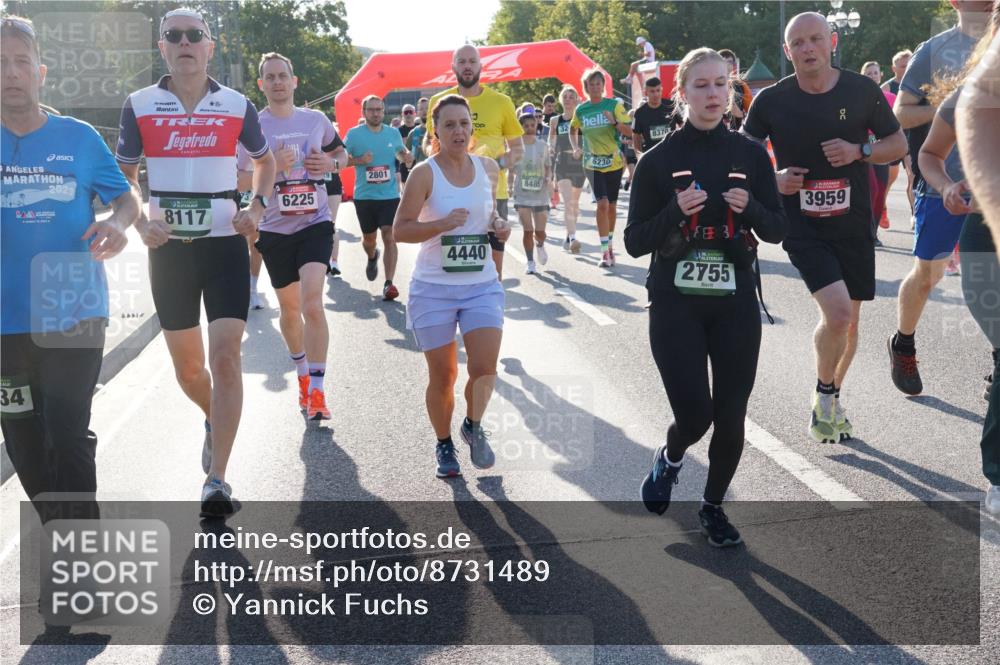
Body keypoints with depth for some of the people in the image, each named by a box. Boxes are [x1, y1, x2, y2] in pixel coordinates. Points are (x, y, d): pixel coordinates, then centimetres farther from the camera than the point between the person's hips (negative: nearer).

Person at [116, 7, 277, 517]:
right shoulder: (139, 106, 0)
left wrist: (257, 208, 0)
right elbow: (123, 176, 9)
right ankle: (214, 419, 45)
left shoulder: (237, 106, 1)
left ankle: (217, 478, -8)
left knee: (225, 358, -13)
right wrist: (141, 224, -8)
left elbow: (265, 160, 17)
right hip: (169, 249, 1)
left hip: (225, 244, -1)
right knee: (187, 367, 10)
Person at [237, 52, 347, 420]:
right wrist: (272, 166, -19)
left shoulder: (317, 120, 3)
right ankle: (302, 372, 38)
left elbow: (342, 153, 19)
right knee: (289, 308, 14)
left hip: (315, 223, -1)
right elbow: (240, 181, -2)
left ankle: (316, 391, -14)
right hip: (275, 229, 1)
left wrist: (331, 162, -5)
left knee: (312, 302, -17)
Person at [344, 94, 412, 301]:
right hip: (364, 196, 0)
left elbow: (401, 152, 19)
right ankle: (372, 257, 52)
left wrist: (407, 157, -4)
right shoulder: (354, 134, -4)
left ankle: (389, 284, -10)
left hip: (390, 195, 0)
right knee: (369, 238, 16)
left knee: (389, 237, -11)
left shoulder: (393, 133, 4)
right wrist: (359, 160, -19)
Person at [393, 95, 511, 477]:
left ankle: (473, 426, 18)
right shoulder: (424, 174, -9)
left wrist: (499, 226, 0)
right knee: (443, 375, 4)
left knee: (485, 366, -11)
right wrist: (443, 224, -25)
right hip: (434, 289, -3)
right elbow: (400, 230, -11)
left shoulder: (488, 168, 4)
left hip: (482, 285, 3)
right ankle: (444, 445, 27)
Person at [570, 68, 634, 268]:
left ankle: (610, 245, 30)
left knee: (611, 206, 11)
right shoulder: (580, 110, 2)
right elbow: (573, 131, 20)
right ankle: (605, 252, -13)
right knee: (602, 204, -15)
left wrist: (615, 122, -25)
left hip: (614, 162, 1)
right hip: (593, 164, -1)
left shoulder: (614, 105, -3)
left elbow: (629, 131, -7)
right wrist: (576, 148, 3)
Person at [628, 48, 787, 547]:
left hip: (736, 304, 2)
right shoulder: (658, 160, -5)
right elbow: (634, 242, -5)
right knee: (695, 413, -9)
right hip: (675, 305, -2)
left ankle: (713, 507, 29)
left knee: (731, 417, 5)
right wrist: (676, 211, -22)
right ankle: (669, 459, 27)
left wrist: (750, 208, -16)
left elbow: (777, 230, 5)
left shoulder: (751, 155, 2)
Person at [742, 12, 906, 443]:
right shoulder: (771, 100, -5)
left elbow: (898, 144, 7)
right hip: (802, 226, -3)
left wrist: (859, 152, -13)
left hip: (853, 225, 3)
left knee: (848, 322, 12)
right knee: (838, 313, -20)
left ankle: (830, 400, 36)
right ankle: (825, 395, 7)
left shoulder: (862, 91, -3)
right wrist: (773, 180, -11)